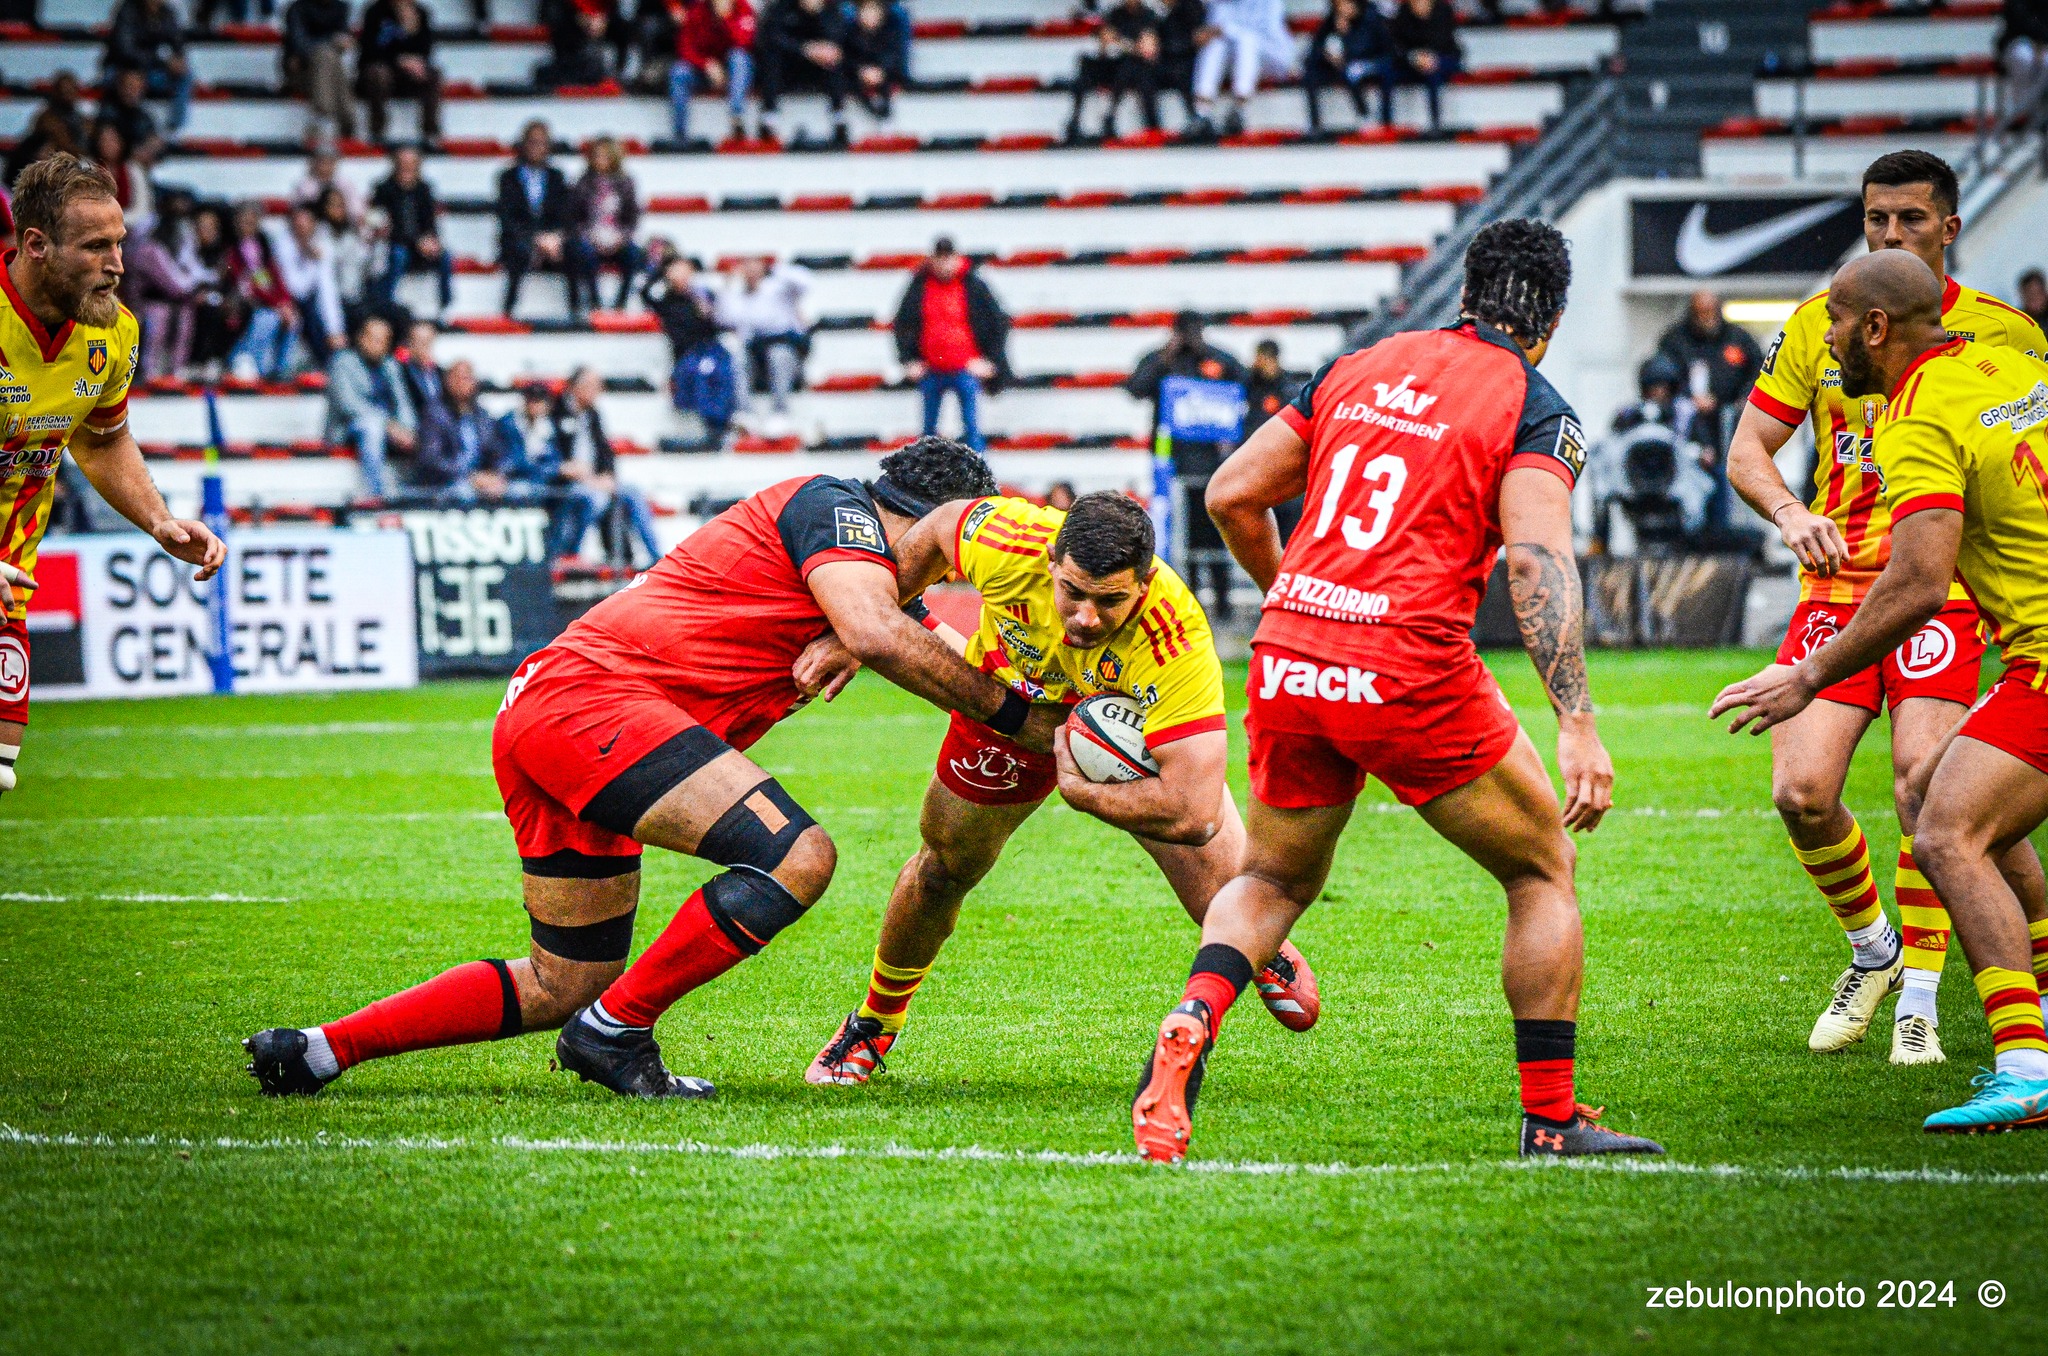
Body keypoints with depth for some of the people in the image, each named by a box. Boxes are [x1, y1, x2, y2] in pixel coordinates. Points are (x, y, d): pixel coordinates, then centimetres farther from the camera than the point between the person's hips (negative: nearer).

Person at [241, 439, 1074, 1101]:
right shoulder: (833, 507, -4)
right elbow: (879, 637, -19)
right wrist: (1013, 715, -14)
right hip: (590, 696, -11)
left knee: (564, 986, 18)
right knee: (798, 857, -22)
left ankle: (317, 1050, 20)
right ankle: (616, 1030, -11)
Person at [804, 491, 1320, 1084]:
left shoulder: (1176, 641, -47)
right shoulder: (1006, 543, -40)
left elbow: (1194, 813, -51)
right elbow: (934, 528, -14)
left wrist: (1077, 788, -40)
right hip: (1011, 706, 2)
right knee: (943, 869, 14)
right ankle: (876, 1021, 44)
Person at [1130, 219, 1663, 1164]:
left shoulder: (1359, 368, 16)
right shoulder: (1536, 409, 1)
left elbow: (1231, 494, 15)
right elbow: (1536, 560, -14)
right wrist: (1576, 724, -19)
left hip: (1288, 662, 5)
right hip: (1410, 673, -5)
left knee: (1272, 881, 23)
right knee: (1543, 872, 14)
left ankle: (1190, 1025, -6)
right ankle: (1552, 1120, 12)